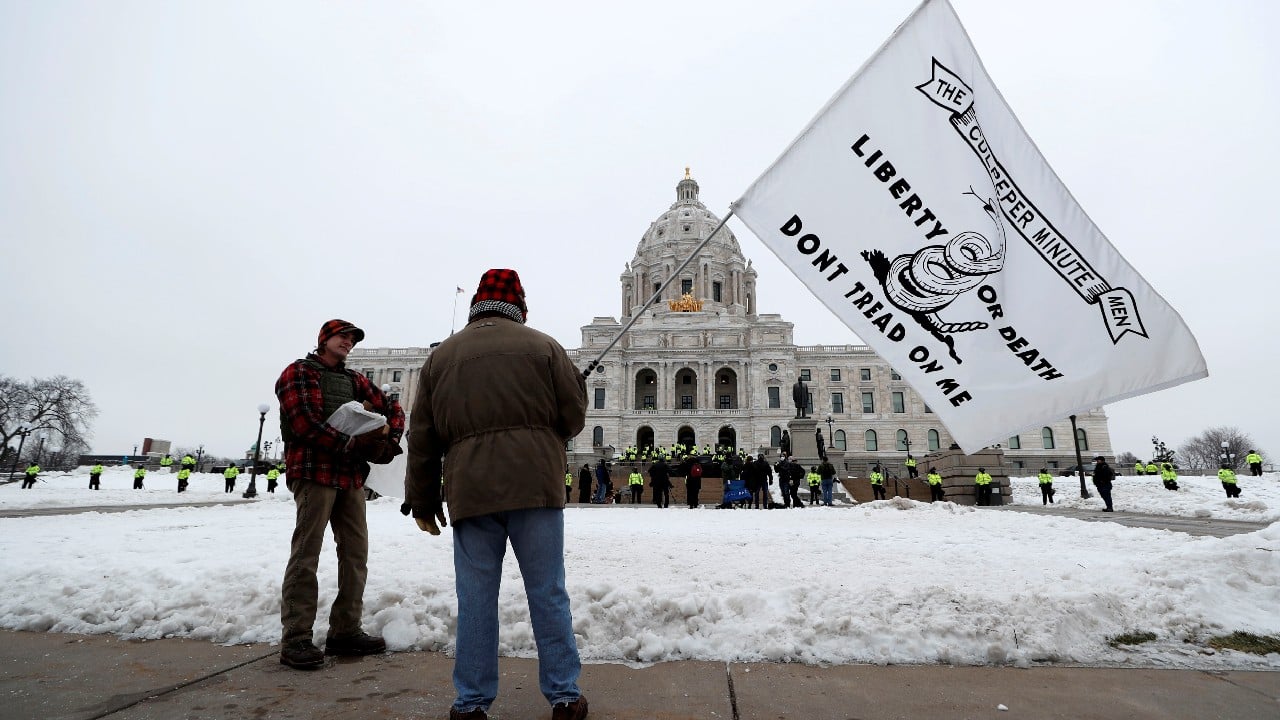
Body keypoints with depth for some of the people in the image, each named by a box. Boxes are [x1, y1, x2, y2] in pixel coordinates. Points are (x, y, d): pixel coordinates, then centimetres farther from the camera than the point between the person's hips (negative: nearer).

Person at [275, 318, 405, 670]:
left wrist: (388, 440, 0)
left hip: (352, 476, 7)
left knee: (356, 554, 8)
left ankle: (345, 630, 17)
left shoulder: (355, 380, 20)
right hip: (314, 473, -7)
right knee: (306, 555, -5)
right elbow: (304, 422, -13)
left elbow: (393, 409, 20)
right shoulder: (298, 372, 2)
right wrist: (352, 443, -15)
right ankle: (295, 639, 2)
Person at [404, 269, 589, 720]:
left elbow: (422, 437, 13)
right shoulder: (542, 346, 5)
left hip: (470, 492, 2)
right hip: (535, 487, -1)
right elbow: (574, 416, 5)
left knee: (476, 599, 10)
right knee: (548, 594, 7)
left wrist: (422, 500, 20)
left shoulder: (442, 355, 13)